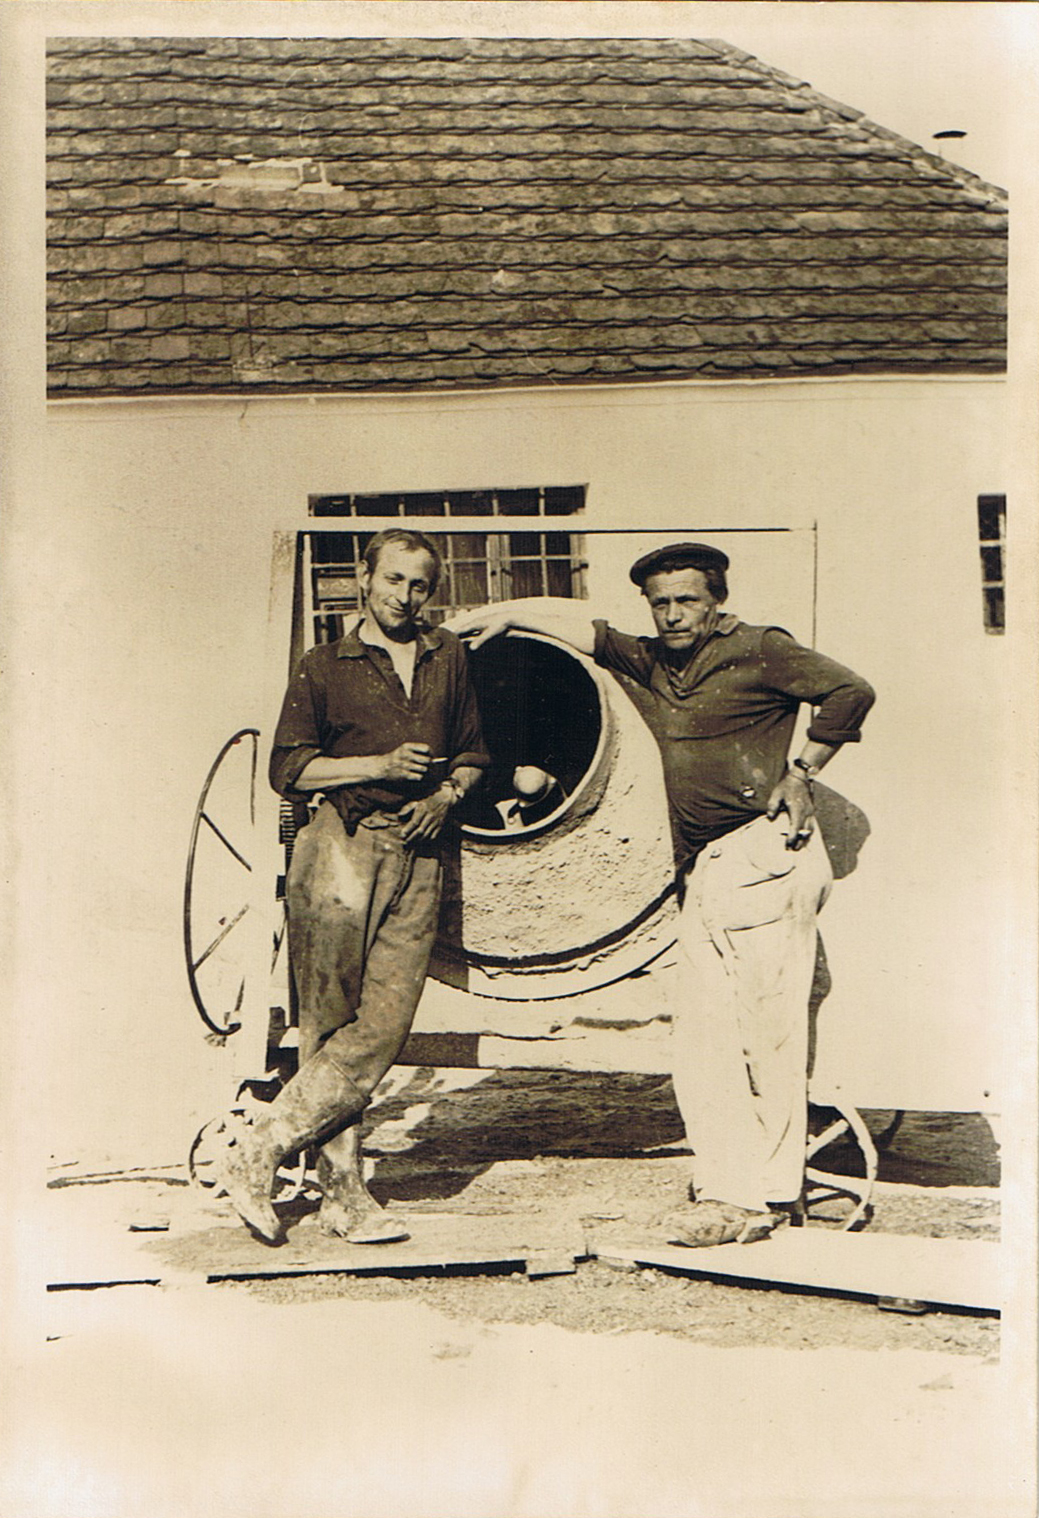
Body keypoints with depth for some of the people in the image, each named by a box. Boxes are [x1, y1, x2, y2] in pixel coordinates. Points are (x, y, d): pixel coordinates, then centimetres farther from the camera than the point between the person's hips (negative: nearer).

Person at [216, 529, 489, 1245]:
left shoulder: (448, 656, 17)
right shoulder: (324, 667, 7)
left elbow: (473, 754, 22)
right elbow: (288, 770, 2)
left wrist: (445, 795, 1)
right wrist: (380, 766, -9)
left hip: (417, 856, 4)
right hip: (342, 849, -3)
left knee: (383, 1027, -5)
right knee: (331, 1024, -4)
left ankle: (268, 1147, 6)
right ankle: (342, 1192, 7)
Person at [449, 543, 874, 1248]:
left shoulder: (758, 651, -1)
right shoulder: (648, 664, 18)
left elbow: (851, 691, -4)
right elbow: (582, 624, 28)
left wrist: (801, 771, -4)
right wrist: (504, 614, 26)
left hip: (763, 853, -7)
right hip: (702, 872, 7)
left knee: (766, 1030, -5)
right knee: (703, 1039, 3)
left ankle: (765, 1197, 2)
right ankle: (724, 1184, 10)